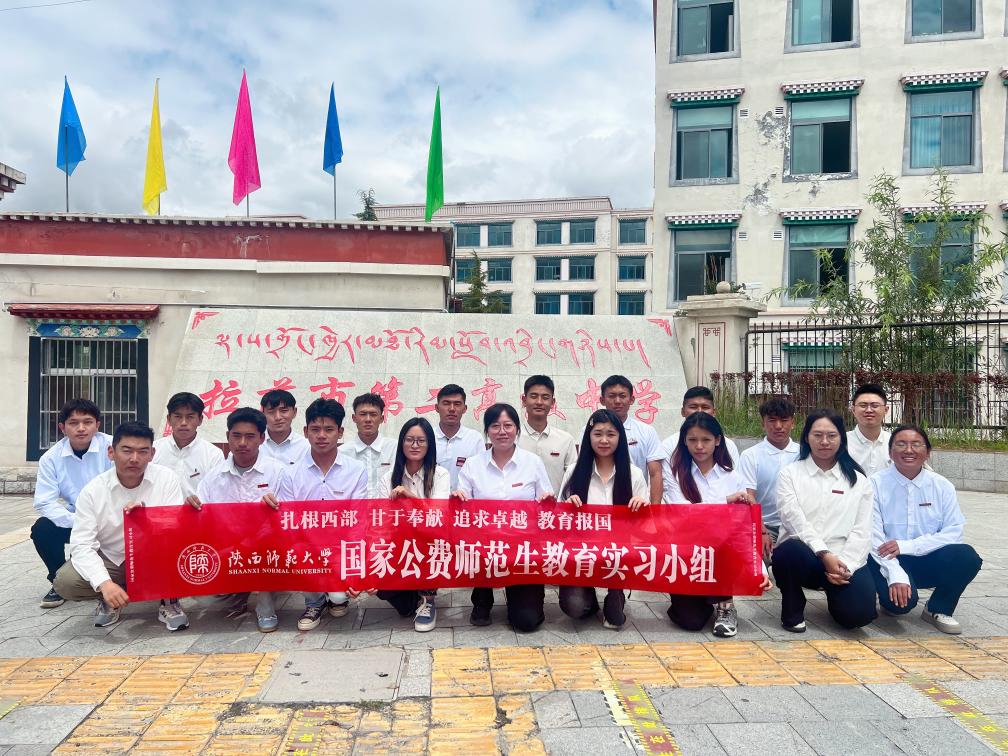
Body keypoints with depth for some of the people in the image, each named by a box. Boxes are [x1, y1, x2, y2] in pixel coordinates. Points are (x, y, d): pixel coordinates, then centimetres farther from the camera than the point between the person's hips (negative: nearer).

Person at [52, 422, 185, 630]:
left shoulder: (167, 479, -14)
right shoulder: (93, 490, -12)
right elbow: (81, 545, -18)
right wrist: (104, 583, -34)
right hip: (111, 561, 2)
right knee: (64, 582, -23)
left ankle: (168, 600, -4)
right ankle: (108, 600, 8)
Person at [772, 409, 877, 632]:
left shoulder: (858, 480, 11)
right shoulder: (790, 474, 5)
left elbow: (861, 530, 4)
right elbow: (794, 520, -8)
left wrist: (844, 564, -11)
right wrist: (824, 555, -19)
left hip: (844, 562, 2)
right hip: (804, 555, -2)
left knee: (858, 613, -24)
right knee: (791, 550, -37)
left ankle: (834, 593, 17)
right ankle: (792, 611, -6)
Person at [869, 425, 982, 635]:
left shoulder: (942, 486, 4)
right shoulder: (876, 484, -6)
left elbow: (954, 532, -5)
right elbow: (874, 537, -12)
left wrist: (907, 545, -18)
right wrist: (896, 574, -25)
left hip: (928, 561, 4)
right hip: (887, 562, -3)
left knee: (967, 556, -25)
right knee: (902, 599, -32)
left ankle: (938, 609, 2)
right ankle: (889, 597, 8)